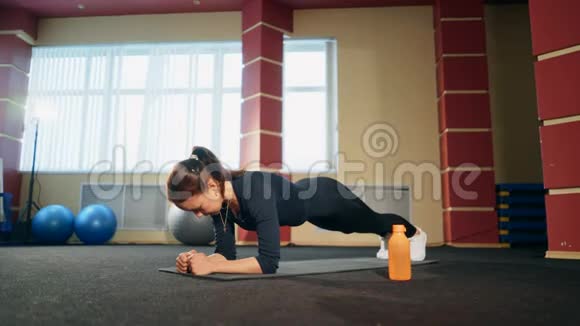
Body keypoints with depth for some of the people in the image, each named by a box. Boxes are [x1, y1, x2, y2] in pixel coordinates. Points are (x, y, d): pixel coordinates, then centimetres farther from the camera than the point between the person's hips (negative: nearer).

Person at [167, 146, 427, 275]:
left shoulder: (255, 189, -46)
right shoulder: (219, 199, -23)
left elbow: (269, 261, -49)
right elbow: (226, 253, -17)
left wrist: (211, 267, -53)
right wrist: (201, 259, -37)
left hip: (326, 198, -6)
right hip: (305, 197, 6)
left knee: (372, 221, 26)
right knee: (362, 228, 37)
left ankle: (415, 234, 61)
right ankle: (388, 239, 72)